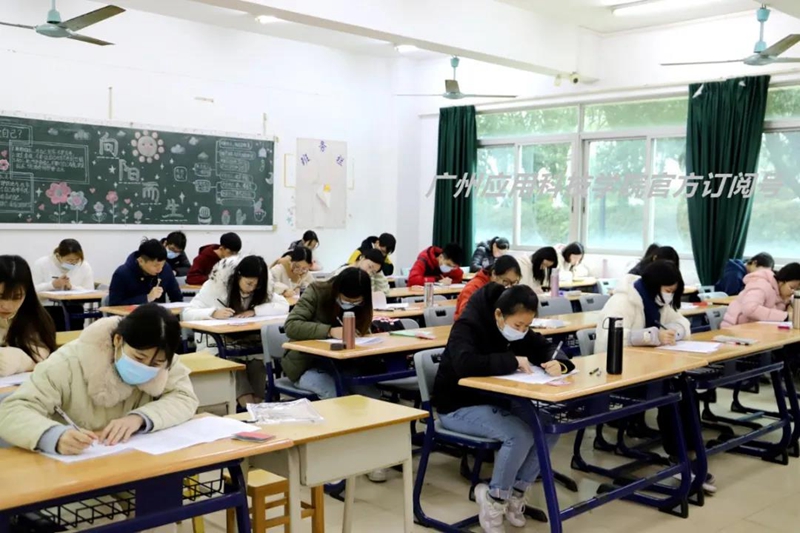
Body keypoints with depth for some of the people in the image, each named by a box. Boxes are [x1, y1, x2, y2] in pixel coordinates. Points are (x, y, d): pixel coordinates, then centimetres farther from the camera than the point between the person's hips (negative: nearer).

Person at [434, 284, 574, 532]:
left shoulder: (518, 327, 0)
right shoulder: (468, 326, -23)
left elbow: (545, 348, 4)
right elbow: (465, 364, -39)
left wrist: (558, 363, -21)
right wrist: (512, 361, -35)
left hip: (498, 401, 8)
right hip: (460, 407, -8)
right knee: (520, 436, -29)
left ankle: (515, 493, 1)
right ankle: (494, 501, -7)